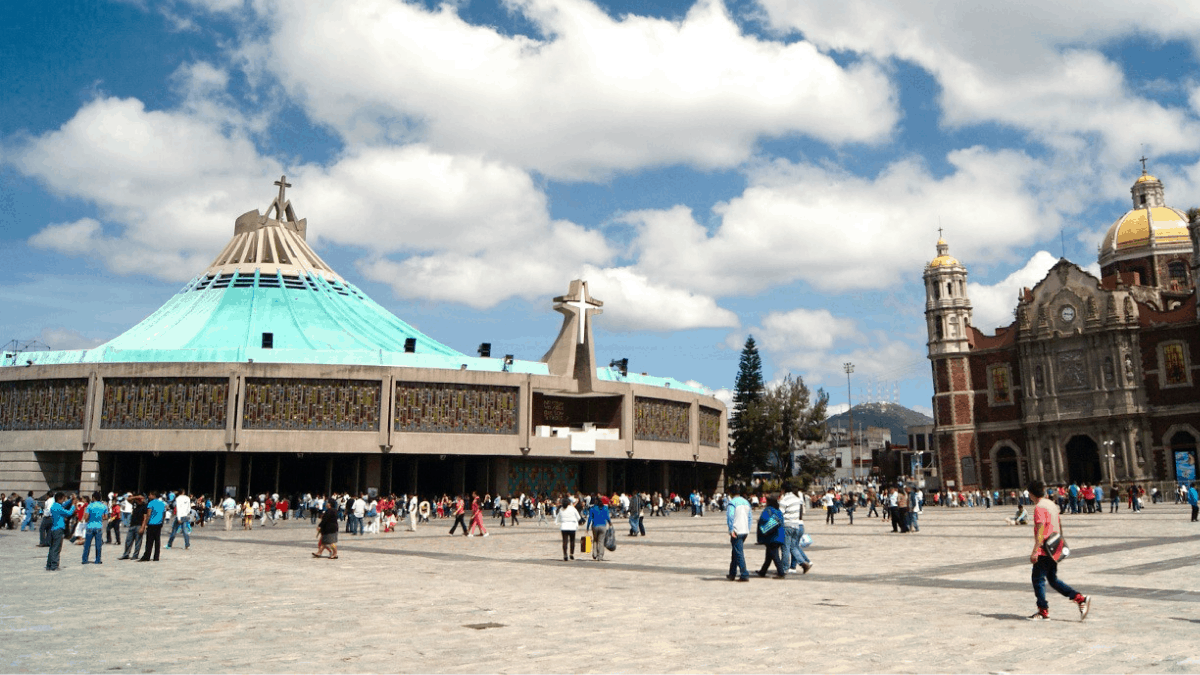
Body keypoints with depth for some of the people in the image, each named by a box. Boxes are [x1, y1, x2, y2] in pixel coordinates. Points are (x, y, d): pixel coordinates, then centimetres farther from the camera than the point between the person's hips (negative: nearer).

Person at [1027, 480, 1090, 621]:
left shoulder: (1039, 507, -15)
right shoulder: (1052, 505, 12)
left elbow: (1040, 531, -20)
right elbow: (1059, 526, 17)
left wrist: (1034, 551, -20)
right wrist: (1060, 545, 26)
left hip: (1044, 550, -9)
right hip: (1055, 550, 9)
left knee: (1038, 579, 1)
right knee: (1053, 579, 16)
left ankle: (1043, 612, 5)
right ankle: (1081, 599, 7)